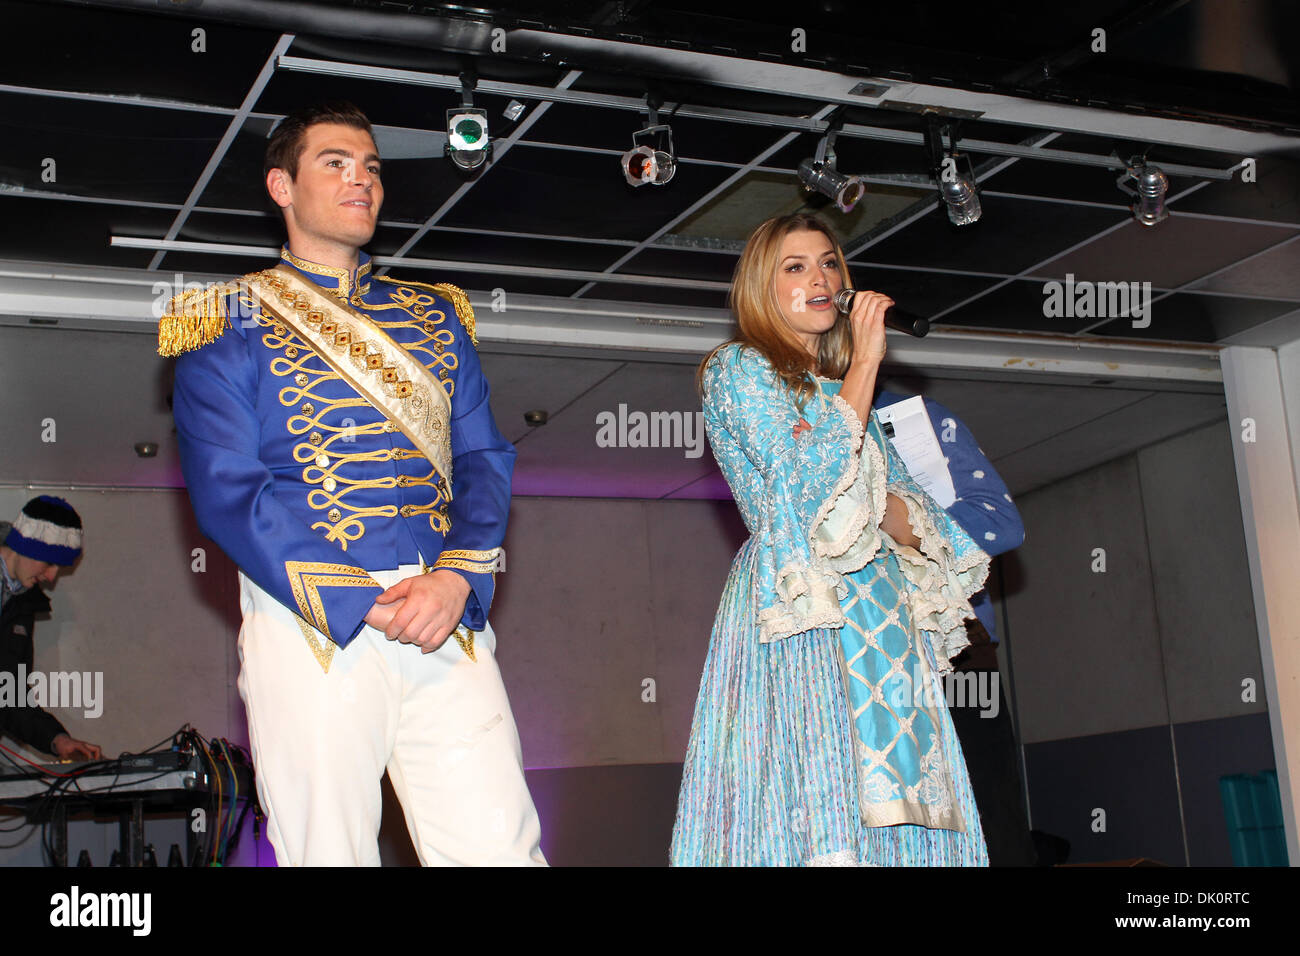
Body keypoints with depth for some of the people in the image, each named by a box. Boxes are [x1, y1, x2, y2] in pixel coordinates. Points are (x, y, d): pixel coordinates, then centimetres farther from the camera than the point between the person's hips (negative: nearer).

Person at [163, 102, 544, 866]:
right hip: (309, 625, -3)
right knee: (327, 851, 0)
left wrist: (456, 580, -10)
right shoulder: (230, 326, 7)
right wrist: (361, 603, -14)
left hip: (450, 617, 3)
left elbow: (485, 460, 10)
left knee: (500, 846, -4)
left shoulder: (436, 316, 19)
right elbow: (228, 494, -4)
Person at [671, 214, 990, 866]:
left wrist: (869, 494, -5)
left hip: (879, 610, 6)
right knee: (818, 809, -18)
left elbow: (923, 532, 18)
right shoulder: (737, 369, 6)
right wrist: (865, 361, -5)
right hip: (801, 610, -6)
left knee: (889, 799, -4)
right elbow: (813, 479, -11)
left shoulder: (845, 392, 26)